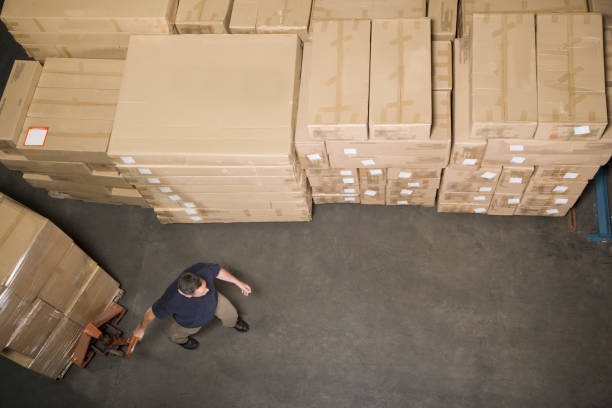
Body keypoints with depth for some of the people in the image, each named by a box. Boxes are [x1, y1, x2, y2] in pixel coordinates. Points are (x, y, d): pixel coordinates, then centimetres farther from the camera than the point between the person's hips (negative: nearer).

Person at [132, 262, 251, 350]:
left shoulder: (203, 270, -43)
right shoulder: (172, 301, -47)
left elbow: (218, 270, -19)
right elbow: (152, 312, -26)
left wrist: (238, 283, -8)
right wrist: (141, 328, -7)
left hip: (214, 300, 3)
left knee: (230, 314, 28)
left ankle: (233, 321, 65)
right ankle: (181, 338, 65)